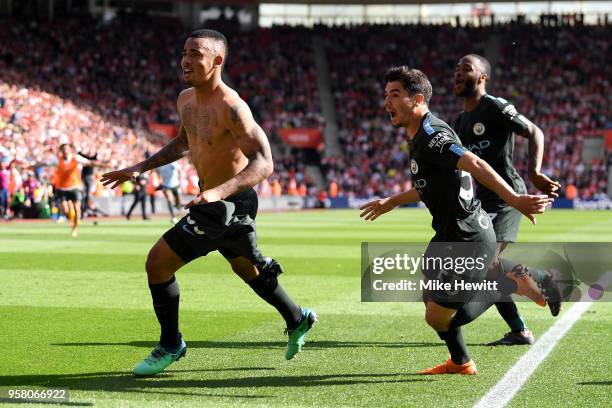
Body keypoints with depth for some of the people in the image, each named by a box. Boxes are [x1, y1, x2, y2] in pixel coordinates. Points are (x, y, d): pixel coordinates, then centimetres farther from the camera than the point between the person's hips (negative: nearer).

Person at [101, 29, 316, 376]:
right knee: (247, 267, 28)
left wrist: (219, 192, -46)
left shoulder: (230, 106, -27)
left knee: (158, 263, -9)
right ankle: (297, 321, 49)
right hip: (213, 198, 9)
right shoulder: (186, 99, 1)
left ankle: (171, 345, 10)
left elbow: (264, 163, -33)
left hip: (229, 207, -9)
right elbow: (184, 143, 21)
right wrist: (140, 168, 12)